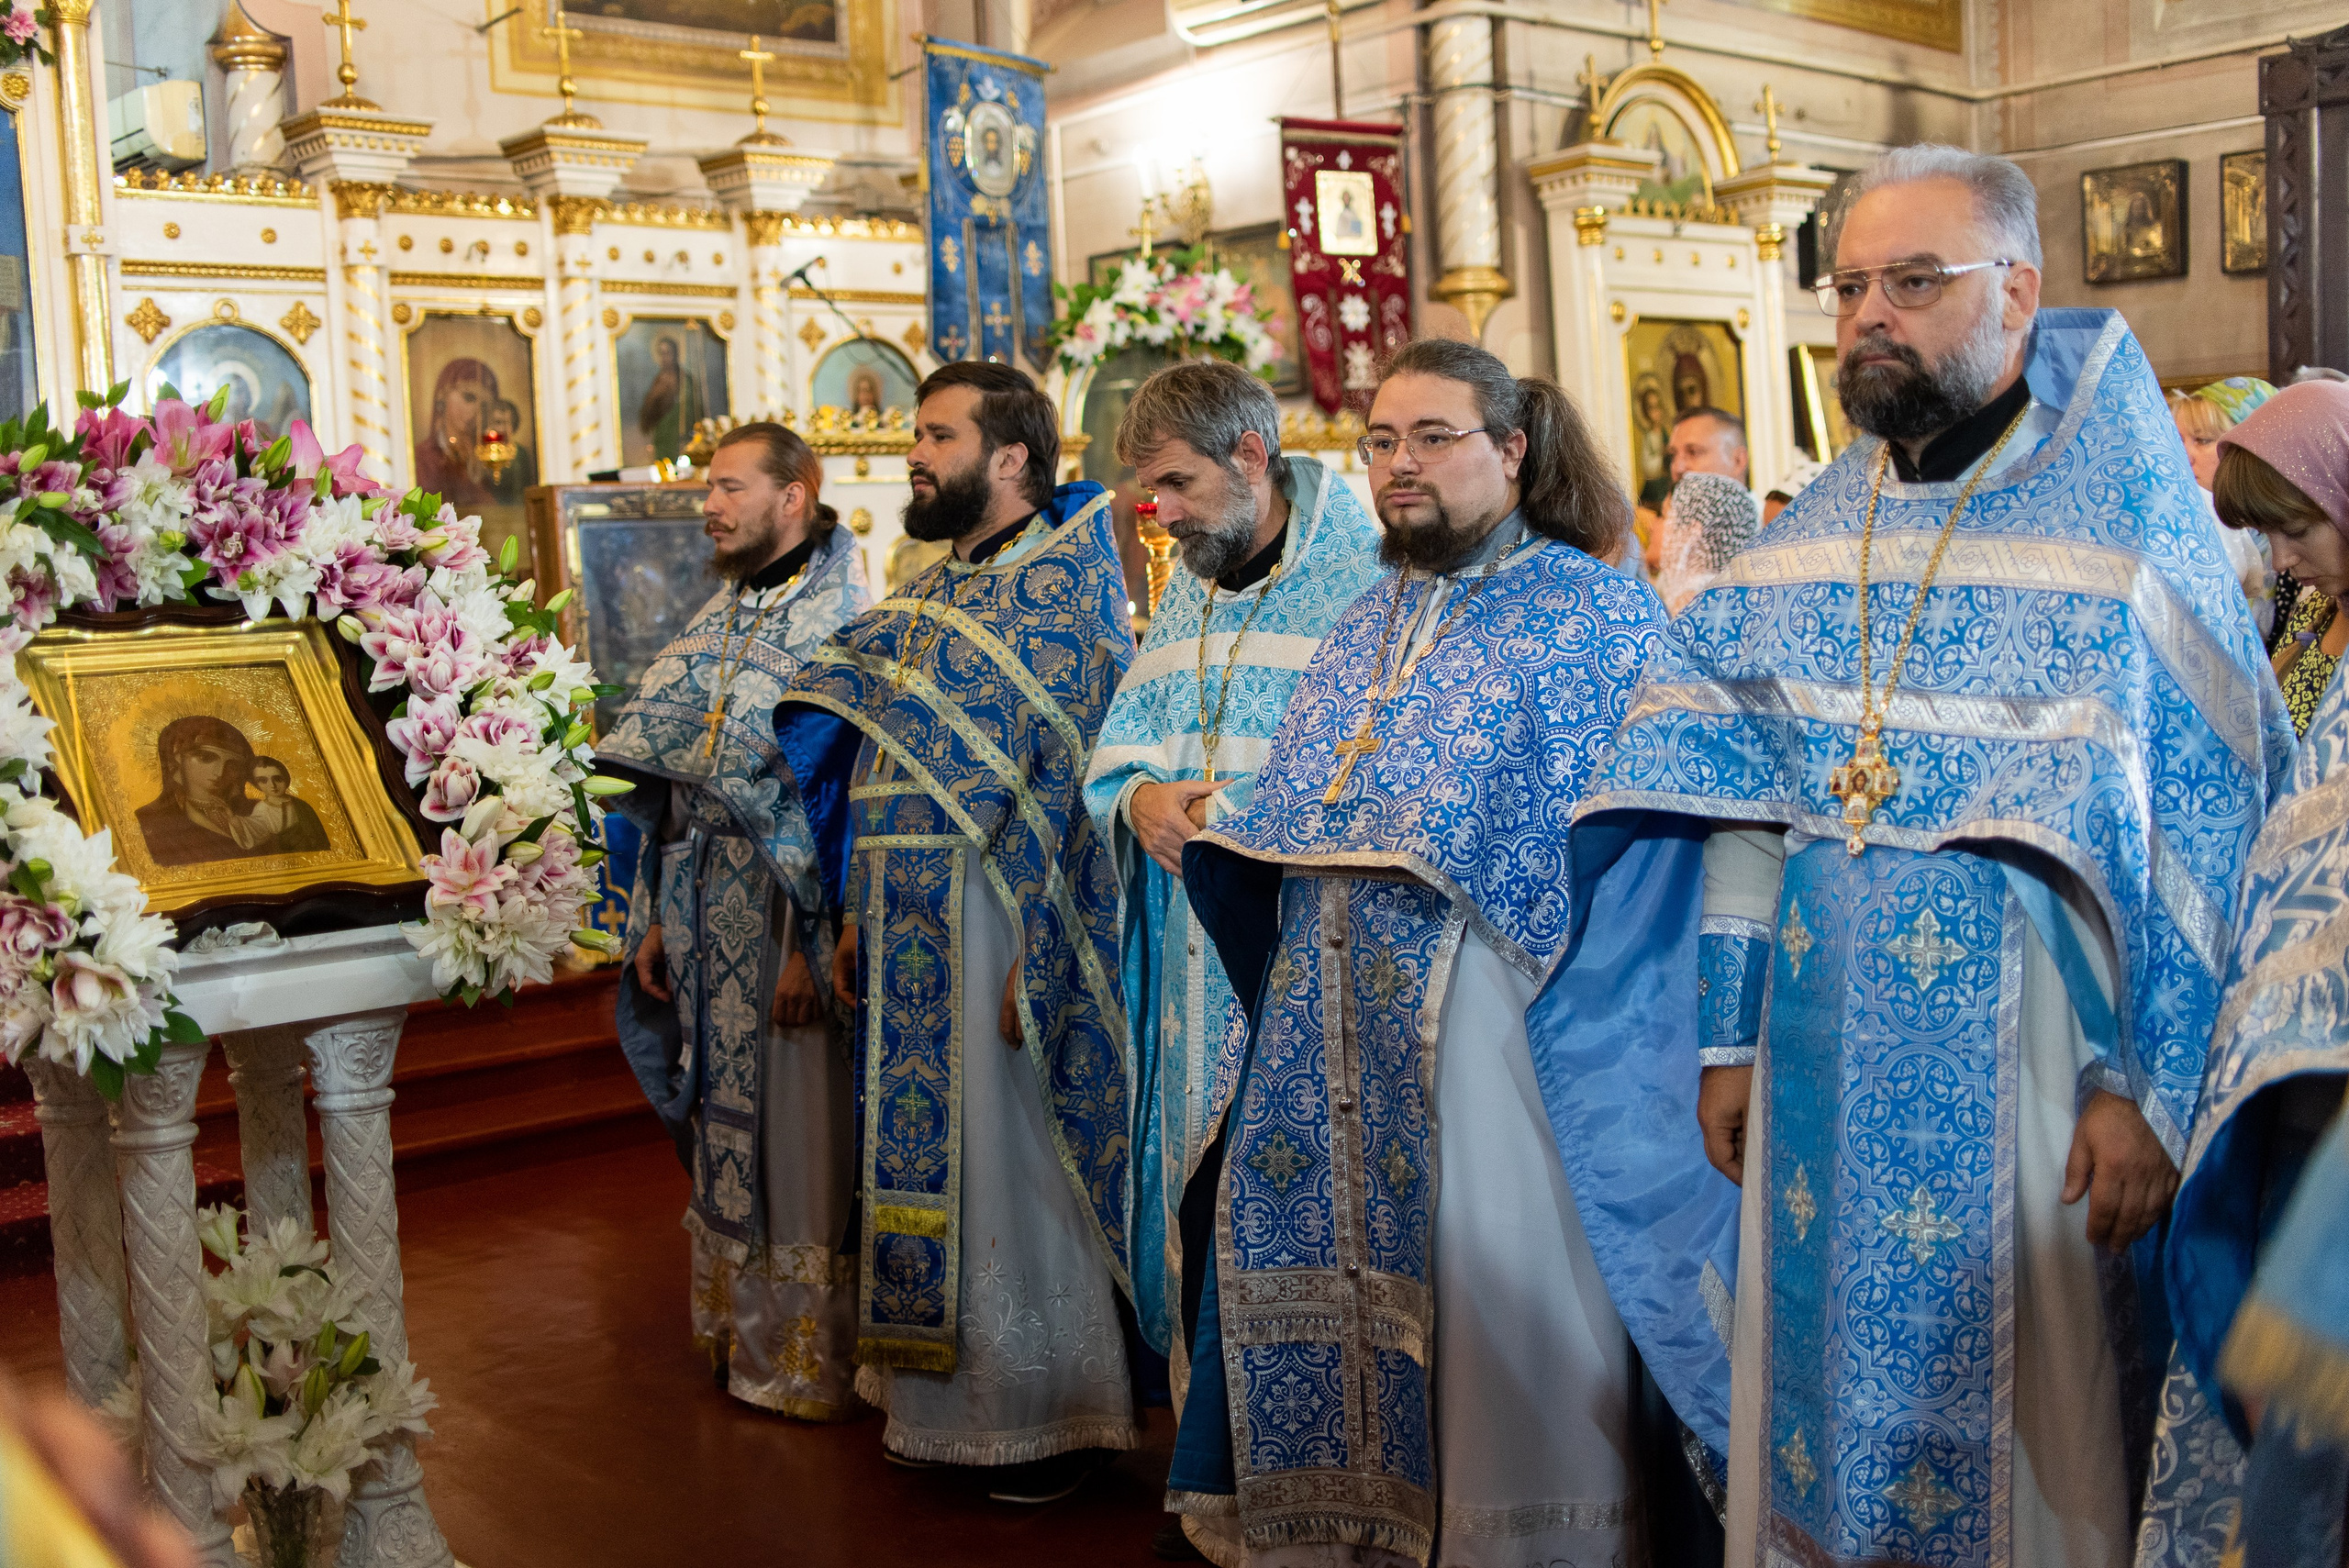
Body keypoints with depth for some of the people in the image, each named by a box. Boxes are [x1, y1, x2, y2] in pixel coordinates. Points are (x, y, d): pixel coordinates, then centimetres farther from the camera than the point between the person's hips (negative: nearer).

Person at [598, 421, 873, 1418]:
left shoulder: (840, 623, -12)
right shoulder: (716, 622, 13)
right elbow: (671, 784, 16)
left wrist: (812, 944, -23)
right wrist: (660, 918, 11)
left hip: (788, 922, -8)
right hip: (709, 917, 8)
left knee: (798, 1132, 1)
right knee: (726, 1126, 15)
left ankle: (813, 1363, 14)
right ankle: (743, 1340, 29)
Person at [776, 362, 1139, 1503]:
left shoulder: (1064, 590, -10)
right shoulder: (926, 596, 15)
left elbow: (1067, 786, -17)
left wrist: (1031, 951, -21)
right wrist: (856, 918, 13)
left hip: (996, 920, -8)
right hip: (907, 928, 8)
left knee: (1011, 1162, 0)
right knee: (925, 1153, 13)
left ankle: (1054, 1415, 15)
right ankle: (944, 1401, 26)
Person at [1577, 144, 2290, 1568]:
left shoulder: (2127, 527, -6)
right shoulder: (1810, 538, 8)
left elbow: (2202, 829, -8)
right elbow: (1742, 807, 10)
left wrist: (2145, 1088, -12)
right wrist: (1731, 1038, 7)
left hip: (2017, 1069, -4)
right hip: (1821, 1069, 4)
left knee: (2024, 1438, 6)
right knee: (1811, 1412, 12)